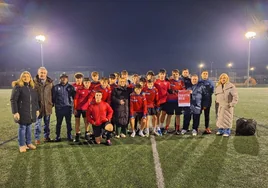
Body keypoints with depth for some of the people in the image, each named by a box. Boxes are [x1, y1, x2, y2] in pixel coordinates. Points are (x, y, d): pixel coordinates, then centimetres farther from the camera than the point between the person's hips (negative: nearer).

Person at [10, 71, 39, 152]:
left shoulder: (32, 87, 11)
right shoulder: (17, 87, -7)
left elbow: (36, 100, 16)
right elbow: (13, 100, -11)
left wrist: (37, 109, 14)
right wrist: (15, 112, -16)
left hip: (31, 112, 5)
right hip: (22, 112, -5)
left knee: (29, 127, 14)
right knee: (22, 128, 4)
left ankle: (29, 143, 26)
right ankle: (22, 145, 17)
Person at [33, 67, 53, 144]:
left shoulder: (50, 82, 4)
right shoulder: (34, 82, -5)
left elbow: (52, 93, 11)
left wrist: (52, 103, 7)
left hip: (48, 106, 3)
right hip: (38, 106, -3)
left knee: (47, 123, 14)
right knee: (38, 123, 6)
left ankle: (46, 136, 27)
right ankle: (37, 138, 17)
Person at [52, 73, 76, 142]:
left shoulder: (71, 87, 6)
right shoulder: (56, 87, 4)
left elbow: (74, 96, 9)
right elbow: (53, 97, 6)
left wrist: (73, 103, 2)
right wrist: (53, 104, 1)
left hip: (68, 108, 1)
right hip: (59, 108, 0)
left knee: (69, 123, 8)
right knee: (58, 123, 8)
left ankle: (69, 136, 19)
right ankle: (57, 136, 19)